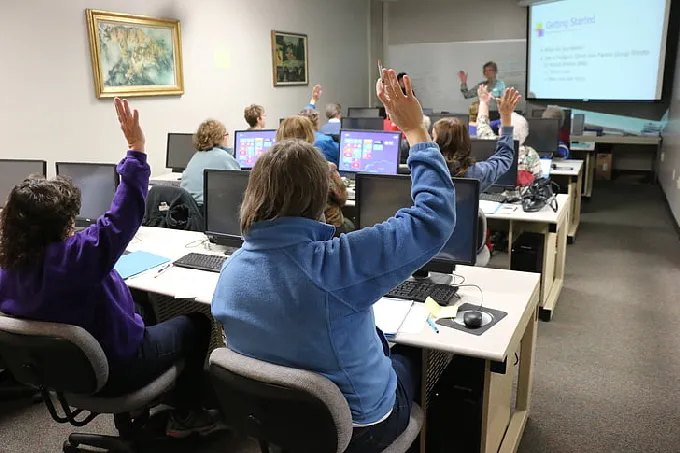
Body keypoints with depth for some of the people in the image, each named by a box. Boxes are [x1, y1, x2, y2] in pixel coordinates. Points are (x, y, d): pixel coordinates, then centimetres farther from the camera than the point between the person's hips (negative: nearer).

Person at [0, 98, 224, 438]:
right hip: (114, 371, -7)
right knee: (196, 322, 13)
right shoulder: (73, 256, -35)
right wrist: (136, 148, -34)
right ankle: (186, 415, 27)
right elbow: (124, 214, -35)